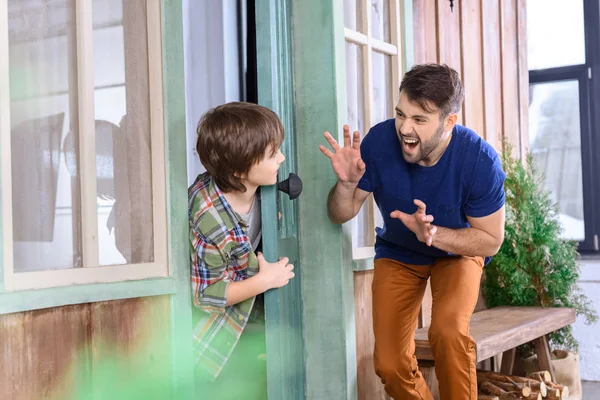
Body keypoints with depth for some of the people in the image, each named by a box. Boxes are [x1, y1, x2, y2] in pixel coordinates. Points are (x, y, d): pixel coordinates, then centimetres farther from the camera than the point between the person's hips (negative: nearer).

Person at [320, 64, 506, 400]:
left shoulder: (480, 159, -29)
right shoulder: (379, 141, -27)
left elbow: (491, 240, -18)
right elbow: (341, 215, -14)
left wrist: (433, 234, -35)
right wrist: (346, 183, -37)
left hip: (458, 250, -2)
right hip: (397, 254, 2)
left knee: (448, 331, -30)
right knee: (391, 366, -6)